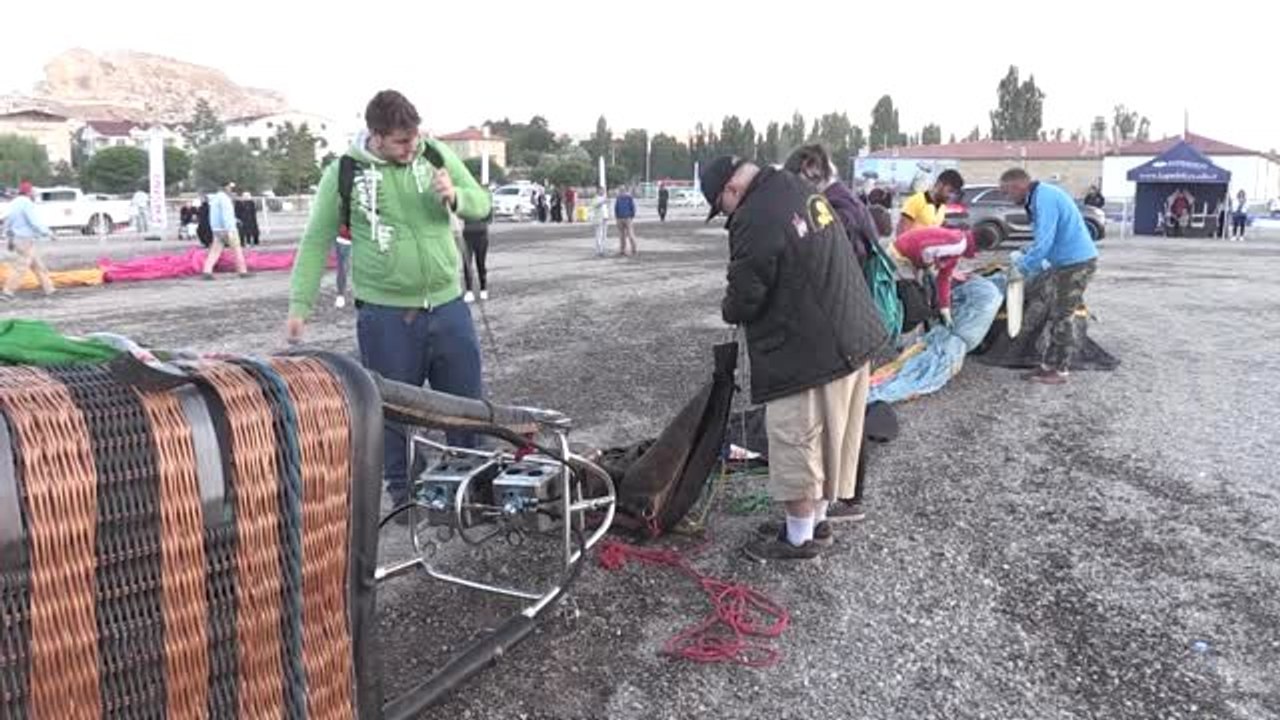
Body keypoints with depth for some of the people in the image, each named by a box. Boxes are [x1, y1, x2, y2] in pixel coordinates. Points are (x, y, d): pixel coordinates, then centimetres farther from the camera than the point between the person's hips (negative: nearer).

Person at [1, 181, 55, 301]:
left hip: (17, 238, 10)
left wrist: (10, 239, 23)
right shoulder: (27, 203, -15)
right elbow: (35, 222, -20)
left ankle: (48, 288, 19)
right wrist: (48, 233, -9)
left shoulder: (14, 203, 14)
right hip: (27, 240, -10)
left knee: (38, 264, 15)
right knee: (21, 267, -8)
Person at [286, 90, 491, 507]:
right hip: (385, 313, -2)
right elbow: (316, 242, 0)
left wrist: (454, 196, -14)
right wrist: (299, 305, -3)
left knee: (468, 402, 10)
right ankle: (402, 492, 25)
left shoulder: (436, 154, 1)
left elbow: (482, 204, 8)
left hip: (448, 305, 3)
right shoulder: (344, 172, -5)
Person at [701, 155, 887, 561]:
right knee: (827, 439, 20)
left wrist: (729, 311, 6)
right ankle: (816, 520, 35)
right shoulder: (803, 192, 9)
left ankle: (799, 538, 19)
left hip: (807, 353, -10)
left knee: (796, 443, 5)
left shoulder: (755, 220, -20)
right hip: (852, 340, 10)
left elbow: (745, 296, -16)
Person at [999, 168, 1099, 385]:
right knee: (1058, 316, 14)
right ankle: (1051, 365, 21)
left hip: (1075, 262, -10)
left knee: (1061, 318, -3)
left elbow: (1043, 242, -24)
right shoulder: (1042, 196, 14)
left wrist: (1022, 268, -12)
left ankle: (1058, 370, 4)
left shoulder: (1044, 198, -19)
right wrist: (1022, 258, 9)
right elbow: (1043, 240, 21)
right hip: (1068, 261, 10)